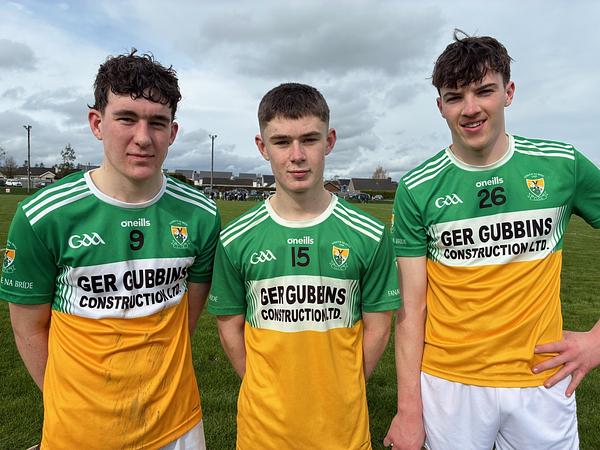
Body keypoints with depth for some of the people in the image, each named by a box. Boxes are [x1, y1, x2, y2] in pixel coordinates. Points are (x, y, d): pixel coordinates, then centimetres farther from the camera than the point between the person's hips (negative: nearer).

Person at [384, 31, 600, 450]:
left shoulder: (564, 165, -5)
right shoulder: (417, 189, -9)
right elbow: (412, 309, -8)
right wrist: (409, 408, -7)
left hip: (543, 380, 2)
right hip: (448, 382, -1)